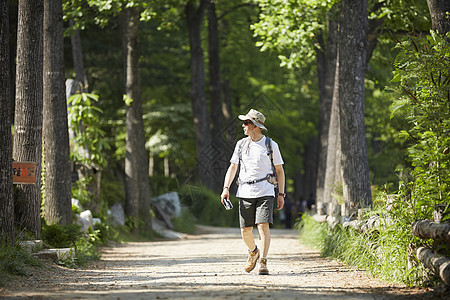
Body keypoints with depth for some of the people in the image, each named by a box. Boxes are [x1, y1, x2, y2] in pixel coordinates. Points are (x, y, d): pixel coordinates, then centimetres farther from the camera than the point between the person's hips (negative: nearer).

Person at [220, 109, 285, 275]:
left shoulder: (271, 145, 3)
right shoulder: (241, 144, 10)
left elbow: (279, 170, 8)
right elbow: (232, 167, 12)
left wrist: (281, 194, 3)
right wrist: (226, 188, 0)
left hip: (265, 191, -3)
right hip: (245, 192, 3)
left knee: (263, 225, -17)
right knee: (245, 230, 4)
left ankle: (263, 262, -14)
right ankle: (253, 252, 34)